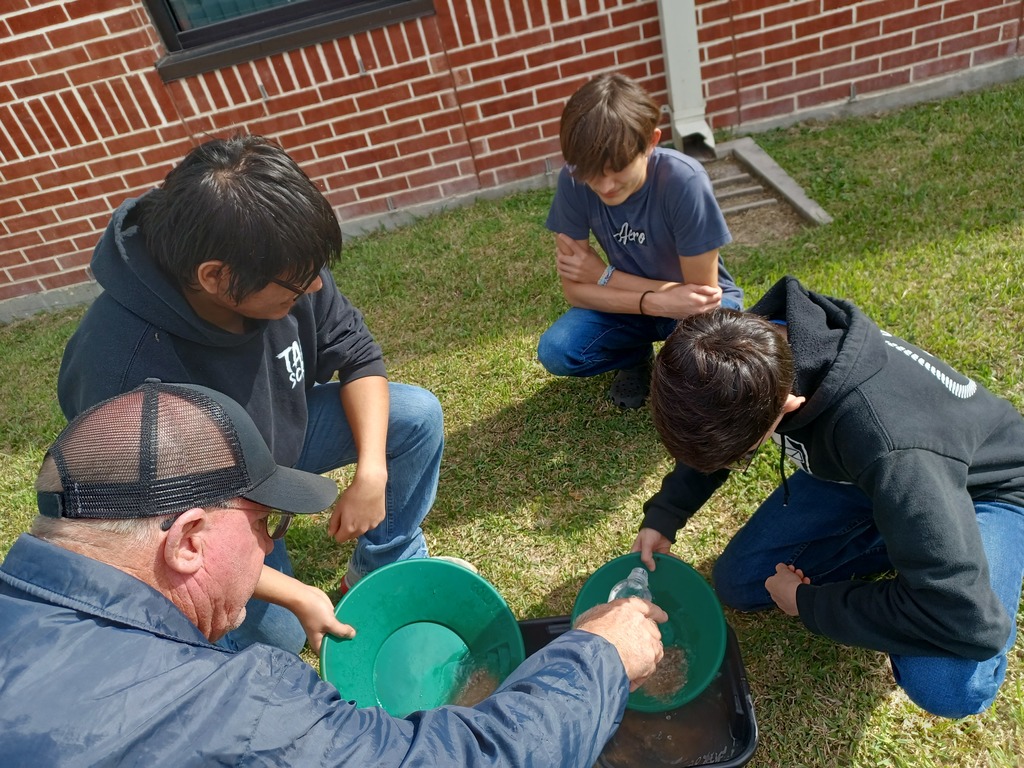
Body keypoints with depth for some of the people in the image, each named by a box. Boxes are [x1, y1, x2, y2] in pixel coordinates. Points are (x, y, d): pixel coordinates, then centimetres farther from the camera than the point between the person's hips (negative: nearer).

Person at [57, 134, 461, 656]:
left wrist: (372, 470, -21)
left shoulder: (276, 266, -26)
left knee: (417, 415, -9)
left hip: (279, 431, 4)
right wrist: (296, 596, -23)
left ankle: (386, 568, 10)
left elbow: (355, 351, -10)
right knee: (279, 637, -7)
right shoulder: (125, 370, -39)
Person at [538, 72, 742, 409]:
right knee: (555, 351, -23)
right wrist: (657, 303, -31)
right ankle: (637, 355, 9)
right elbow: (574, 289, -17)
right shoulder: (574, 181, -22)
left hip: (697, 300, -2)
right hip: (630, 299, 3)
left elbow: (702, 291, -22)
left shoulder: (685, 182, -31)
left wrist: (605, 275, -21)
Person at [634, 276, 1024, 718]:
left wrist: (809, 603, -26)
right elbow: (709, 438, -2)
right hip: (854, 471, 5)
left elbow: (968, 618, -39)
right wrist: (663, 514, -12)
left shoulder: (885, 442, -46)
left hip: (981, 485, -5)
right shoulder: (748, 346, -26)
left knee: (947, 686, -28)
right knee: (738, 582, -2)